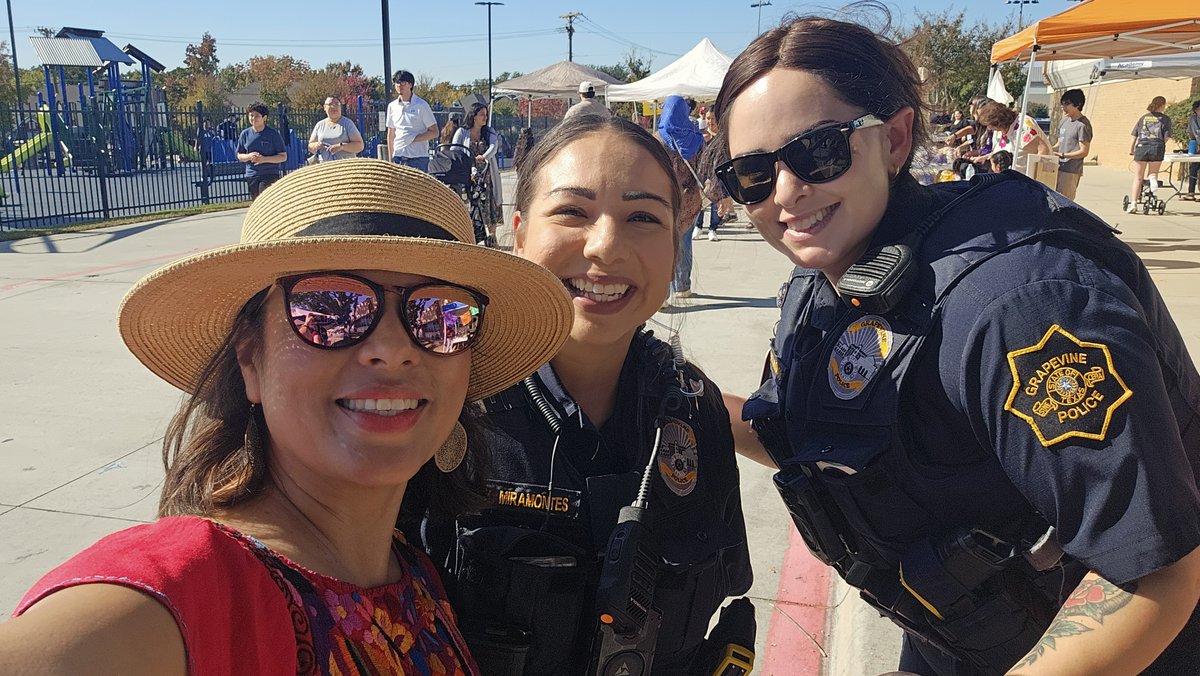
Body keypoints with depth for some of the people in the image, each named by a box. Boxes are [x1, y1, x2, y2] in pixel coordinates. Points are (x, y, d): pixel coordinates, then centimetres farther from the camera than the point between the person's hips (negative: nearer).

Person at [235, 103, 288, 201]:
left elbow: (283, 157, -5)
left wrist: (264, 159, -17)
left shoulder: (273, 134, -5)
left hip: (270, 175, -5)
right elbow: (239, 156, 14)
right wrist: (249, 156, -9)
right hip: (252, 175, 5)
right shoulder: (245, 134, 6)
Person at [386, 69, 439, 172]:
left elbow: (434, 132, -3)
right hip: (398, 158, 4)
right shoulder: (392, 106, 12)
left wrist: (413, 139, -13)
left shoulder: (422, 105, -2)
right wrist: (390, 159, 14)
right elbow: (391, 135, 17)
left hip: (418, 159, -4)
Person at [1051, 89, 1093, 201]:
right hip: (1059, 168, 8)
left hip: (1071, 171, -8)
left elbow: (1084, 151, -12)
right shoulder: (1064, 121, 15)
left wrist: (1062, 155, -19)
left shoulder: (1083, 125, -9)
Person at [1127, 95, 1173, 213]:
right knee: (1153, 171, 21)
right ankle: (1153, 178, -17)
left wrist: (1131, 149, 22)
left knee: (1138, 178, 6)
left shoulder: (1143, 117, 16)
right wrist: (1161, 148, 15)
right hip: (1157, 147, -1)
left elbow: (1134, 135, 14)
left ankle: (1133, 203, -3)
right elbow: (1166, 137, 2)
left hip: (1141, 147, 1)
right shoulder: (1165, 119, 10)